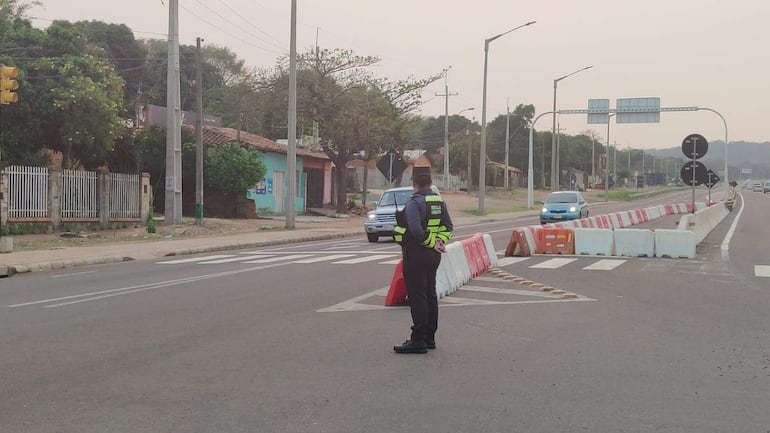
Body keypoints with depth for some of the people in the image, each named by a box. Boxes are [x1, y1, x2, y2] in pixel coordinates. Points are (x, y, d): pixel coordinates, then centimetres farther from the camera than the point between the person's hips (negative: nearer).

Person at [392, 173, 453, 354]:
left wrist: (432, 243, -13)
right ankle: (429, 337, 21)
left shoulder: (414, 202, -14)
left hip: (416, 255, -8)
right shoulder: (439, 201, 12)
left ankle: (418, 340, -9)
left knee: (417, 296, -8)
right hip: (433, 256, 9)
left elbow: (415, 229, -24)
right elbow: (448, 227, 11)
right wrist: (440, 240, -3)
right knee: (430, 295, 14)